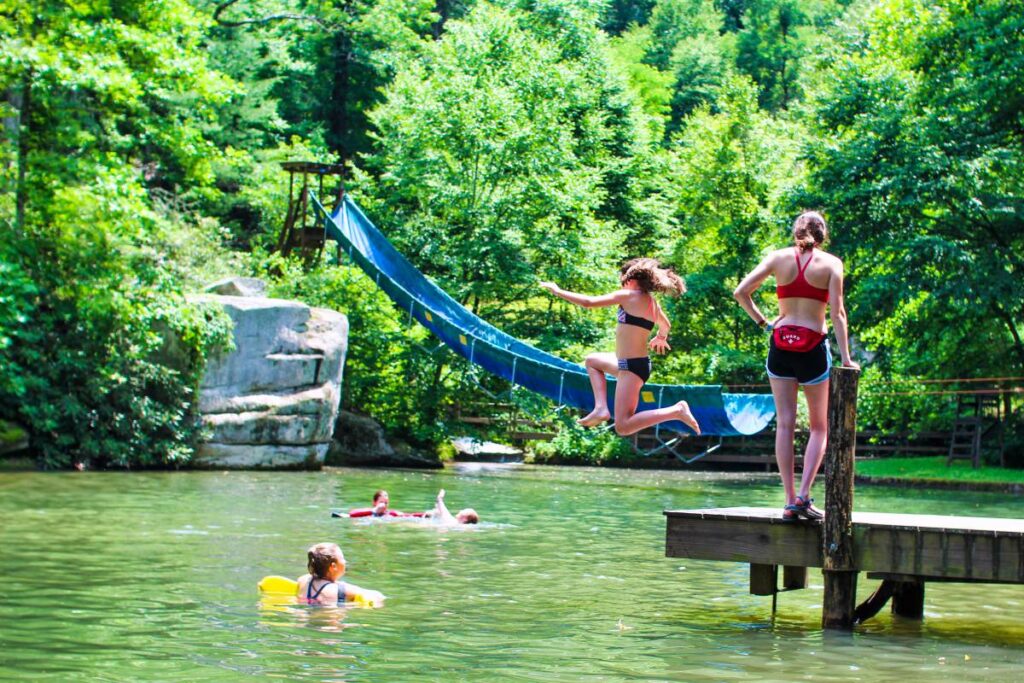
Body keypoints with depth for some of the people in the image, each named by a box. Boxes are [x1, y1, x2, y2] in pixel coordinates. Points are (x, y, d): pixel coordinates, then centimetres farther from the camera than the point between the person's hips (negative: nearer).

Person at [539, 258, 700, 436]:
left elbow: (587, 302, -12)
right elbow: (666, 326, 30)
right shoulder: (652, 301, 10)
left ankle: (677, 411, -17)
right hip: (639, 362, 9)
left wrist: (558, 291, 1)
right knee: (591, 361, 30)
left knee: (622, 427, -11)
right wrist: (660, 338, 53)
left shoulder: (627, 296, -12)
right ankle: (601, 408, 14)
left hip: (631, 366, -9)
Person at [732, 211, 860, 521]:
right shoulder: (830, 263, 0)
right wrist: (846, 357, -5)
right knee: (819, 427, 10)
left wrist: (763, 322, 6)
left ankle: (790, 500, 1)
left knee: (785, 423, 5)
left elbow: (741, 292, -3)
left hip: (780, 344, 2)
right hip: (813, 346, -2)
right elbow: (837, 312, -7)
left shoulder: (779, 257, 4)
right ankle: (803, 495, -5)